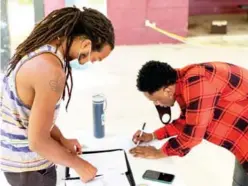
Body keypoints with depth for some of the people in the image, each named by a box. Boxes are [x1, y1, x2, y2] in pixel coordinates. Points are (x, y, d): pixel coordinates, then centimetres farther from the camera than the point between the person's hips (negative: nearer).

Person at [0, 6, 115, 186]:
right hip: (28, 165, -8)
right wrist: (79, 164, -12)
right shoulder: (51, 70, -30)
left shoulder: (39, 47, -2)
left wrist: (62, 140, 8)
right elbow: (38, 141, -24)